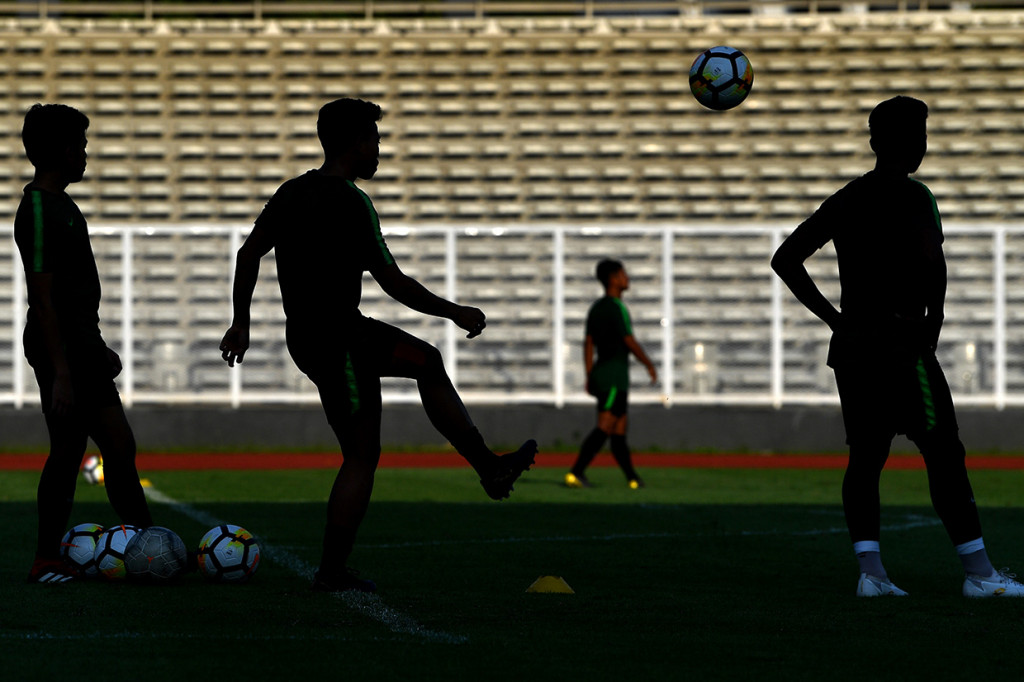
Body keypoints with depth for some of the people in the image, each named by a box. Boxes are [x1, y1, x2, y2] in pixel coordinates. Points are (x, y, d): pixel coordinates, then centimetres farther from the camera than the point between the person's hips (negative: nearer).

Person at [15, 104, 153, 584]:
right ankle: (47, 562, 1)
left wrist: (96, 348, 26)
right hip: (60, 350, -10)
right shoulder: (38, 212, -16)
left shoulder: (59, 204, 15)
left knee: (119, 445, 10)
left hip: (82, 345, 10)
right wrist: (60, 372, -23)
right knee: (68, 450, -6)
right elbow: (42, 299, -21)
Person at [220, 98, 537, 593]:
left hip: (305, 333, 9)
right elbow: (393, 283, -18)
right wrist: (455, 313, -8)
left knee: (427, 362, 20)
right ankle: (332, 571, 1)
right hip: (339, 342, -9)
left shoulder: (291, 193, 7)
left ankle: (490, 469, 22)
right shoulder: (351, 203, -18)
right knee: (362, 455, -2)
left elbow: (248, 254, 11)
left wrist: (241, 321, 20)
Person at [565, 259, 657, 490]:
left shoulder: (596, 308, 13)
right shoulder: (617, 308, -13)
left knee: (620, 427, 12)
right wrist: (649, 365, -1)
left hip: (600, 372, 9)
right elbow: (630, 342, -13)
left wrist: (590, 376, 15)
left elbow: (588, 343, 13)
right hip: (615, 373, -9)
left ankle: (632, 477, 15)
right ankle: (576, 472, -22)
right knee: (605, 427, -13)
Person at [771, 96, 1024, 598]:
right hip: (900, 343, -7)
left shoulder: (844, 199, 13)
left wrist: (833, 317, 12)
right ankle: (979, 574, -5)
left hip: (849, 344, 7)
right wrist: (933, 318, -11)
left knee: (865, 457, 9)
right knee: (944, 455, -4)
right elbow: (931, 259, -26)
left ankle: (870, 571, -1)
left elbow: (785, 259, 15)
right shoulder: (913, 197, -8)